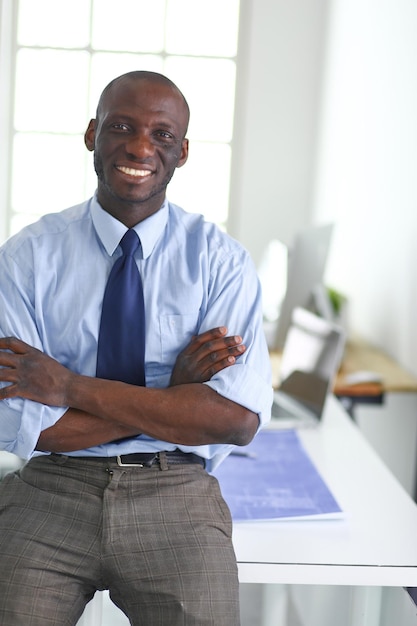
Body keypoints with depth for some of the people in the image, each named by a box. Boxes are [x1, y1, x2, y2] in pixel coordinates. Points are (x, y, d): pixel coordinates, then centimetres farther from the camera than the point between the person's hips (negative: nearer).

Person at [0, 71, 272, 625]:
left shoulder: (222, 260, -1)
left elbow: (240, 418, -13)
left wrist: (73, 387, -14)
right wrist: (171, 394, -13)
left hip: (175, 499, 0)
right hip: (50, 492, 0)